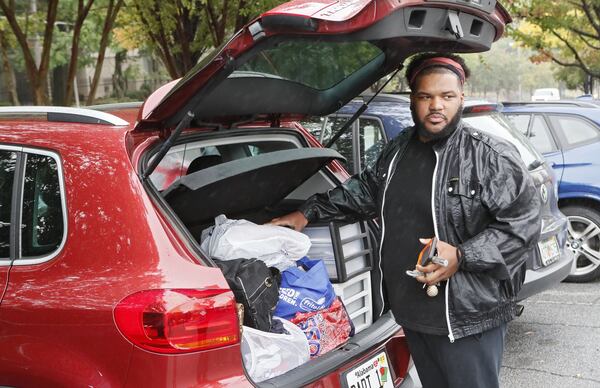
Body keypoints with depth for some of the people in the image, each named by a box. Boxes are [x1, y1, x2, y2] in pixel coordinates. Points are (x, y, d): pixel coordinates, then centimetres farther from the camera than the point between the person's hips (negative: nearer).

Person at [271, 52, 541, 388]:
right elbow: (363, 191, 27)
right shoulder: (397, 151, 12)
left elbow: (522, 225, -12)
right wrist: (309, 213, 24)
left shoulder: (492, 157, -9)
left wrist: (461, 257, -21)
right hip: (412, 312, 6)